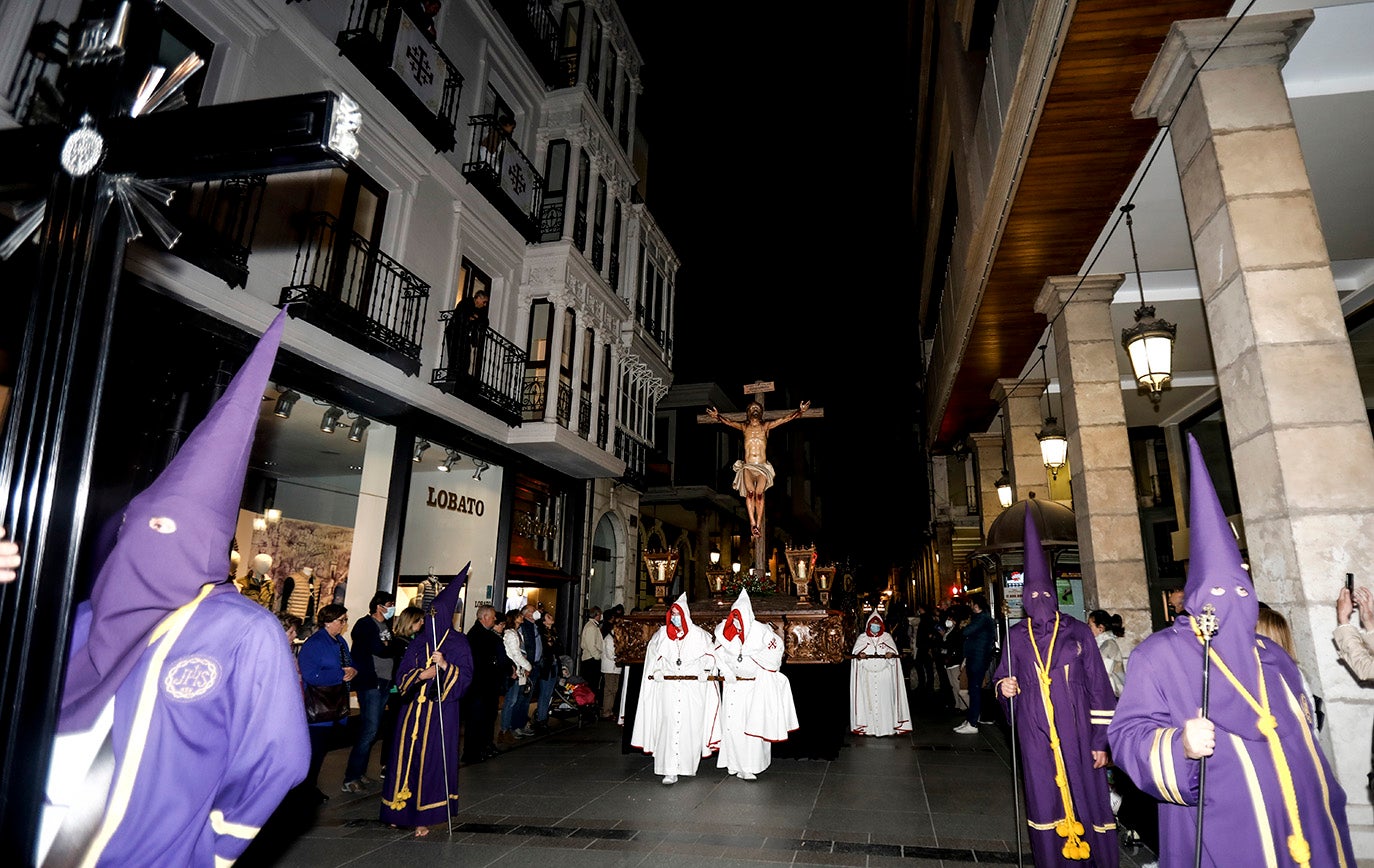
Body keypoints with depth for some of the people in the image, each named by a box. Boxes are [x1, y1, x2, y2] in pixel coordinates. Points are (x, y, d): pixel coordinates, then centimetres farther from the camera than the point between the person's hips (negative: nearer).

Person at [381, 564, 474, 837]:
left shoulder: (458, 643, -2)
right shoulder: (418, 640, 10)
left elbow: (465, 677, -7)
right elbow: (402, 674, 8)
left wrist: (445, 666, -22)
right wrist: (421, 674, -10)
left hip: (441, 709, -4)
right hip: (414, 707, 4)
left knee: (432, 758, -3)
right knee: (407, 754, 6)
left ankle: (425, 817, 7)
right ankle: (401, 810, 20)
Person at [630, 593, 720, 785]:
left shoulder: (698, 634, 2)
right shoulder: (661, 634, 8)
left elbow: (710, 655, 8)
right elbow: (652, 654, 19)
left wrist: (702, 673, -4)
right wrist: (657, 672, 6)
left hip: (693, 689, -1)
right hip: (667, 688, 1)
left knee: (691, 726, 3)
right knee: (669, 726, -8)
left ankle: (689, 765, 22)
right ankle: (670, 771, -5)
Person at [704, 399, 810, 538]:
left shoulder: (766, 426, 14)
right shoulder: (744, 426, 14)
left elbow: (785, 418, 9)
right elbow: (727, 422, 3)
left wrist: (800, 411, 0)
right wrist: (717, 416, -15)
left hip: (762, 467, 0)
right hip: (747, 466, 0)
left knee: (759, 493, -21)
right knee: (750, 492, -24)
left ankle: (758, 525, -20)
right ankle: (752, 523, -25)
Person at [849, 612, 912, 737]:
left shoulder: (887, 637, 11)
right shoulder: (862, 637, 10)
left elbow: (894, 652, 4)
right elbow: (854, 654, 4)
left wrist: (891, 654, -18)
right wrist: (859, 655, -18)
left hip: (884, 676, 0)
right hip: (867, 676, 0)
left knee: (884, 700, -4)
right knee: (868, 700, -3)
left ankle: (886, 726, 3)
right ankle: (868, 726, 2)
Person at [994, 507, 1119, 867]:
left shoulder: (1077, 632, -2)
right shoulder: (1016, 637, 3)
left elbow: (1098, 686, 0)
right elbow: (1002, 678, 14)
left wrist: (1101, 739, -2)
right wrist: (1005, 687, -10)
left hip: (1075, 732, -1)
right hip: (1036, 735, 1)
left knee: (1086, 801, 5)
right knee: (1046, 806, 7)